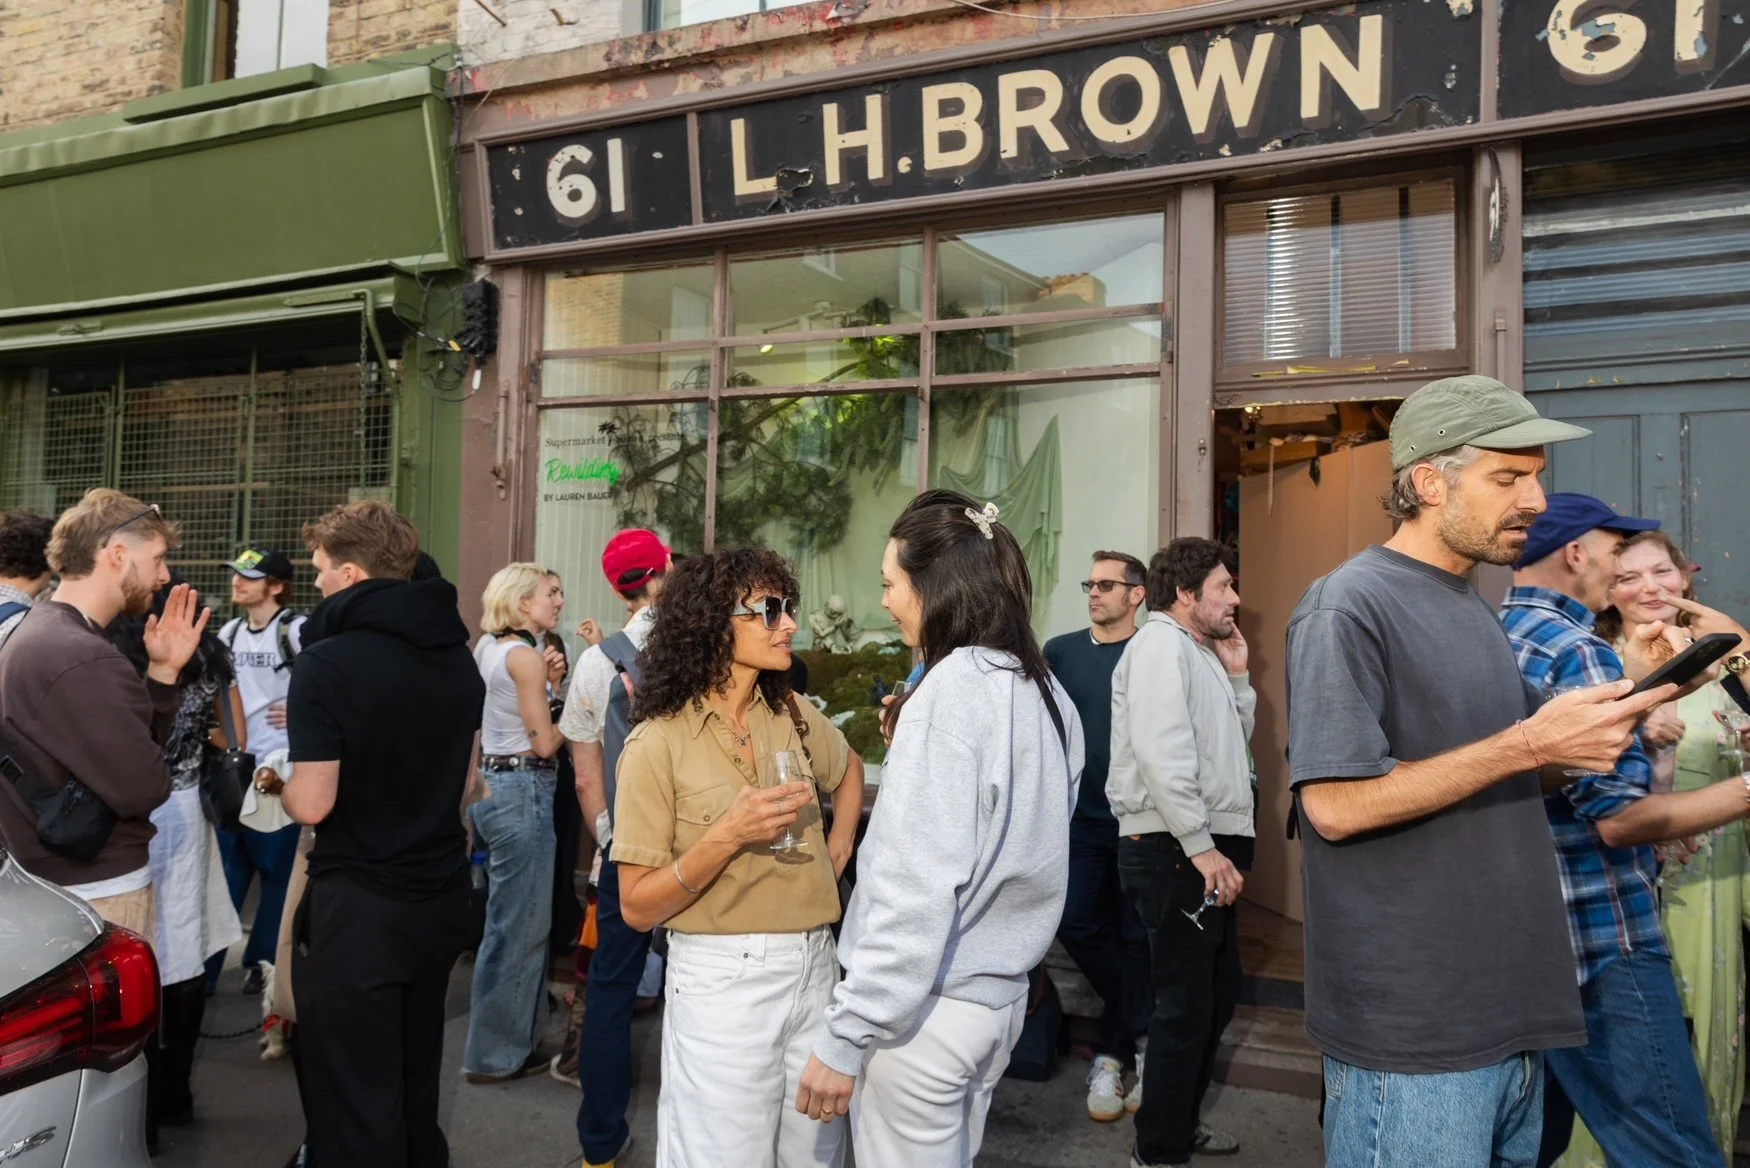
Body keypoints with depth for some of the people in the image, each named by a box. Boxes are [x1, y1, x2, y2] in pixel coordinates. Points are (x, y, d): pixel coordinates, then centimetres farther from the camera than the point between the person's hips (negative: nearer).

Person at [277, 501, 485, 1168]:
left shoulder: (328, 662, -17)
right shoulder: (458, 656, 3)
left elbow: (312, 805, -18)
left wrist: (280, 784, 2)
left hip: (357, 907, -7)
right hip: (441, 895, 7)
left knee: (354, 1101, 7)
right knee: (415, 1083, 22)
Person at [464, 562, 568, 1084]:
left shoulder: (491, 649, 13)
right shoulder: (525, 655, -14)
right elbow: (544, 743, -15)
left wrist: (551, 683, 7)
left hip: (491, 784, 10)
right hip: (522, 790, -10)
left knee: (510, 918, 18)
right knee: (519, 925, -1)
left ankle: (510, 1037, 29)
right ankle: (497, 1054, 9)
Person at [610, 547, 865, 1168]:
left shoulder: (794, 716, 3)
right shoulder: (659, 743, -12)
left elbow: (849, 768, 27)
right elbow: (638, 906, -13)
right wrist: (727, 836, -24)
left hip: (813, 969, 5)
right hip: (723, 977, -5)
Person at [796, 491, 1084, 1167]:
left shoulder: (949, 691, -20)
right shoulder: (1046, 692, 5)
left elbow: (917, 888, -24)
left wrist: (845, 1036, -18)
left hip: (926, 1006, -8)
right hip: (1001, 993, 8)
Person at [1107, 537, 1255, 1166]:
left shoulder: (1199, 650, 19)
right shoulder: (1162, 643, -13)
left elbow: (1235, 739, 24)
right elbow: (1162, 755, -24)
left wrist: (1236, 675, 12)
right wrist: (1201, 847, -24)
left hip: (1205, 851, 10)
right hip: (1176, 852, -10)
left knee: (1219, 992, 20)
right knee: (1187, 1005, -2)